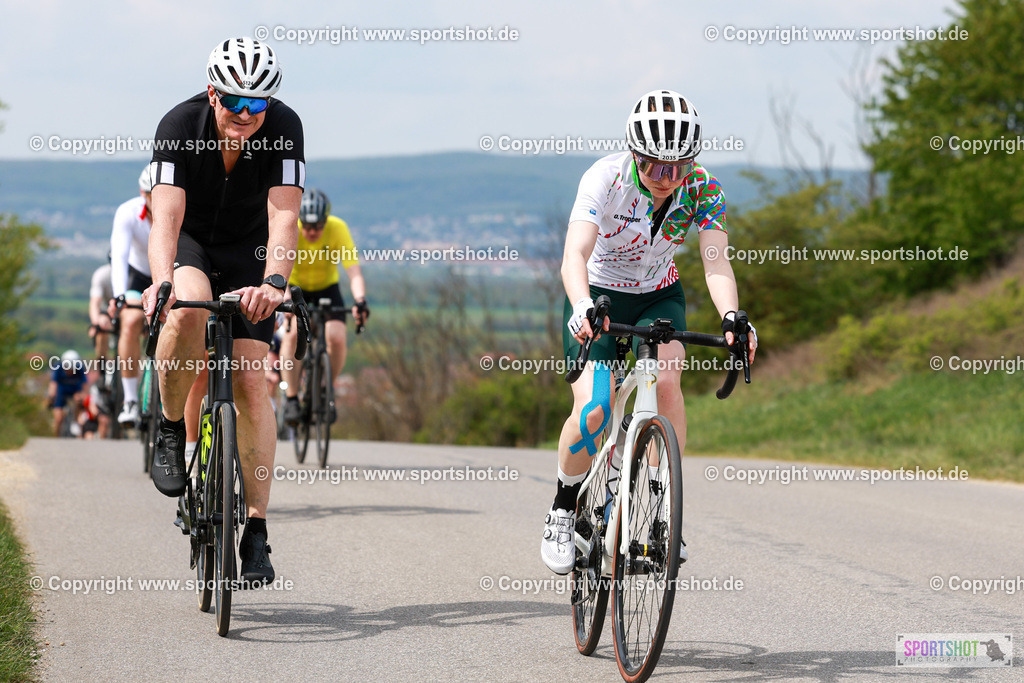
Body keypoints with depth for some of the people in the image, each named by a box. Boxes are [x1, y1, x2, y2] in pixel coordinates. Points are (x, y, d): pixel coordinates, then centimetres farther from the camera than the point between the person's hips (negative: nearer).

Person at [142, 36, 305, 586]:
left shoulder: (283, 127, -25)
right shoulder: (180, 126, -28)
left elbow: (283, 216, -34)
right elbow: (166, 216, -37)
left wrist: (273, 283, -52)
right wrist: (161, 283, -56)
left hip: (247, 251, 1)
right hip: (189, 242, -1)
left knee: (249, 383, -11)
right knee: (187, 311, -36)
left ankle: (256, 531, -6)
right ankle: (170, 430, -11)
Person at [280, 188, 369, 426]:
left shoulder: (338, 229, -27)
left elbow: (354, 271, -33)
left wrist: (360, 301, -51)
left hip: (327, 288, 1)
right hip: (295, 288, -1)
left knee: (336, 338, -22)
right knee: (292, 333, -27)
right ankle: (291, 399, -16)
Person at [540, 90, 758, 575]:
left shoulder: (702, 189, -19)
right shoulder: (605, 179, -27)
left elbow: (716, 262, -30)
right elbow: (575, 254, -39)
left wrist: (731, 316, -50)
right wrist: (582, 308, -59)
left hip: (658, 297, 2)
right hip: (599, 296, -2)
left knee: (667, 373, -29)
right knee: (593, 410, -22)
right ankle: (564, 508, 5)